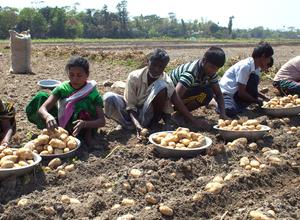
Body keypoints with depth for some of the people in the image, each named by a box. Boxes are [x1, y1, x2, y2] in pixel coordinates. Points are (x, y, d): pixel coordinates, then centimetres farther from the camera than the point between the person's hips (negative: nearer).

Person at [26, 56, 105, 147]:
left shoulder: (93, 93, -14)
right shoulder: (62, 88, -10)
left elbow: (102, 121, -23)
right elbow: (42, 108, -22)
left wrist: (85, 124, -43)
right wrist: (48, 116, -47)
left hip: (79, 129, -2)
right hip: (63, 126, 3)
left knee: (84, 102, -31)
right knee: (41, 96, -14)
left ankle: (87, 135, -14)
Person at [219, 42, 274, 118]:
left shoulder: (257, 68, 3)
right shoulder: (245, 66, -24)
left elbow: (252, 90, 13)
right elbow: (241, 92, -23)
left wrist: (264, 97, -2)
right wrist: (257, 101, -12)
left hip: (236, 93, 9)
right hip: (226, 93, -8)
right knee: (230, 112, -37)